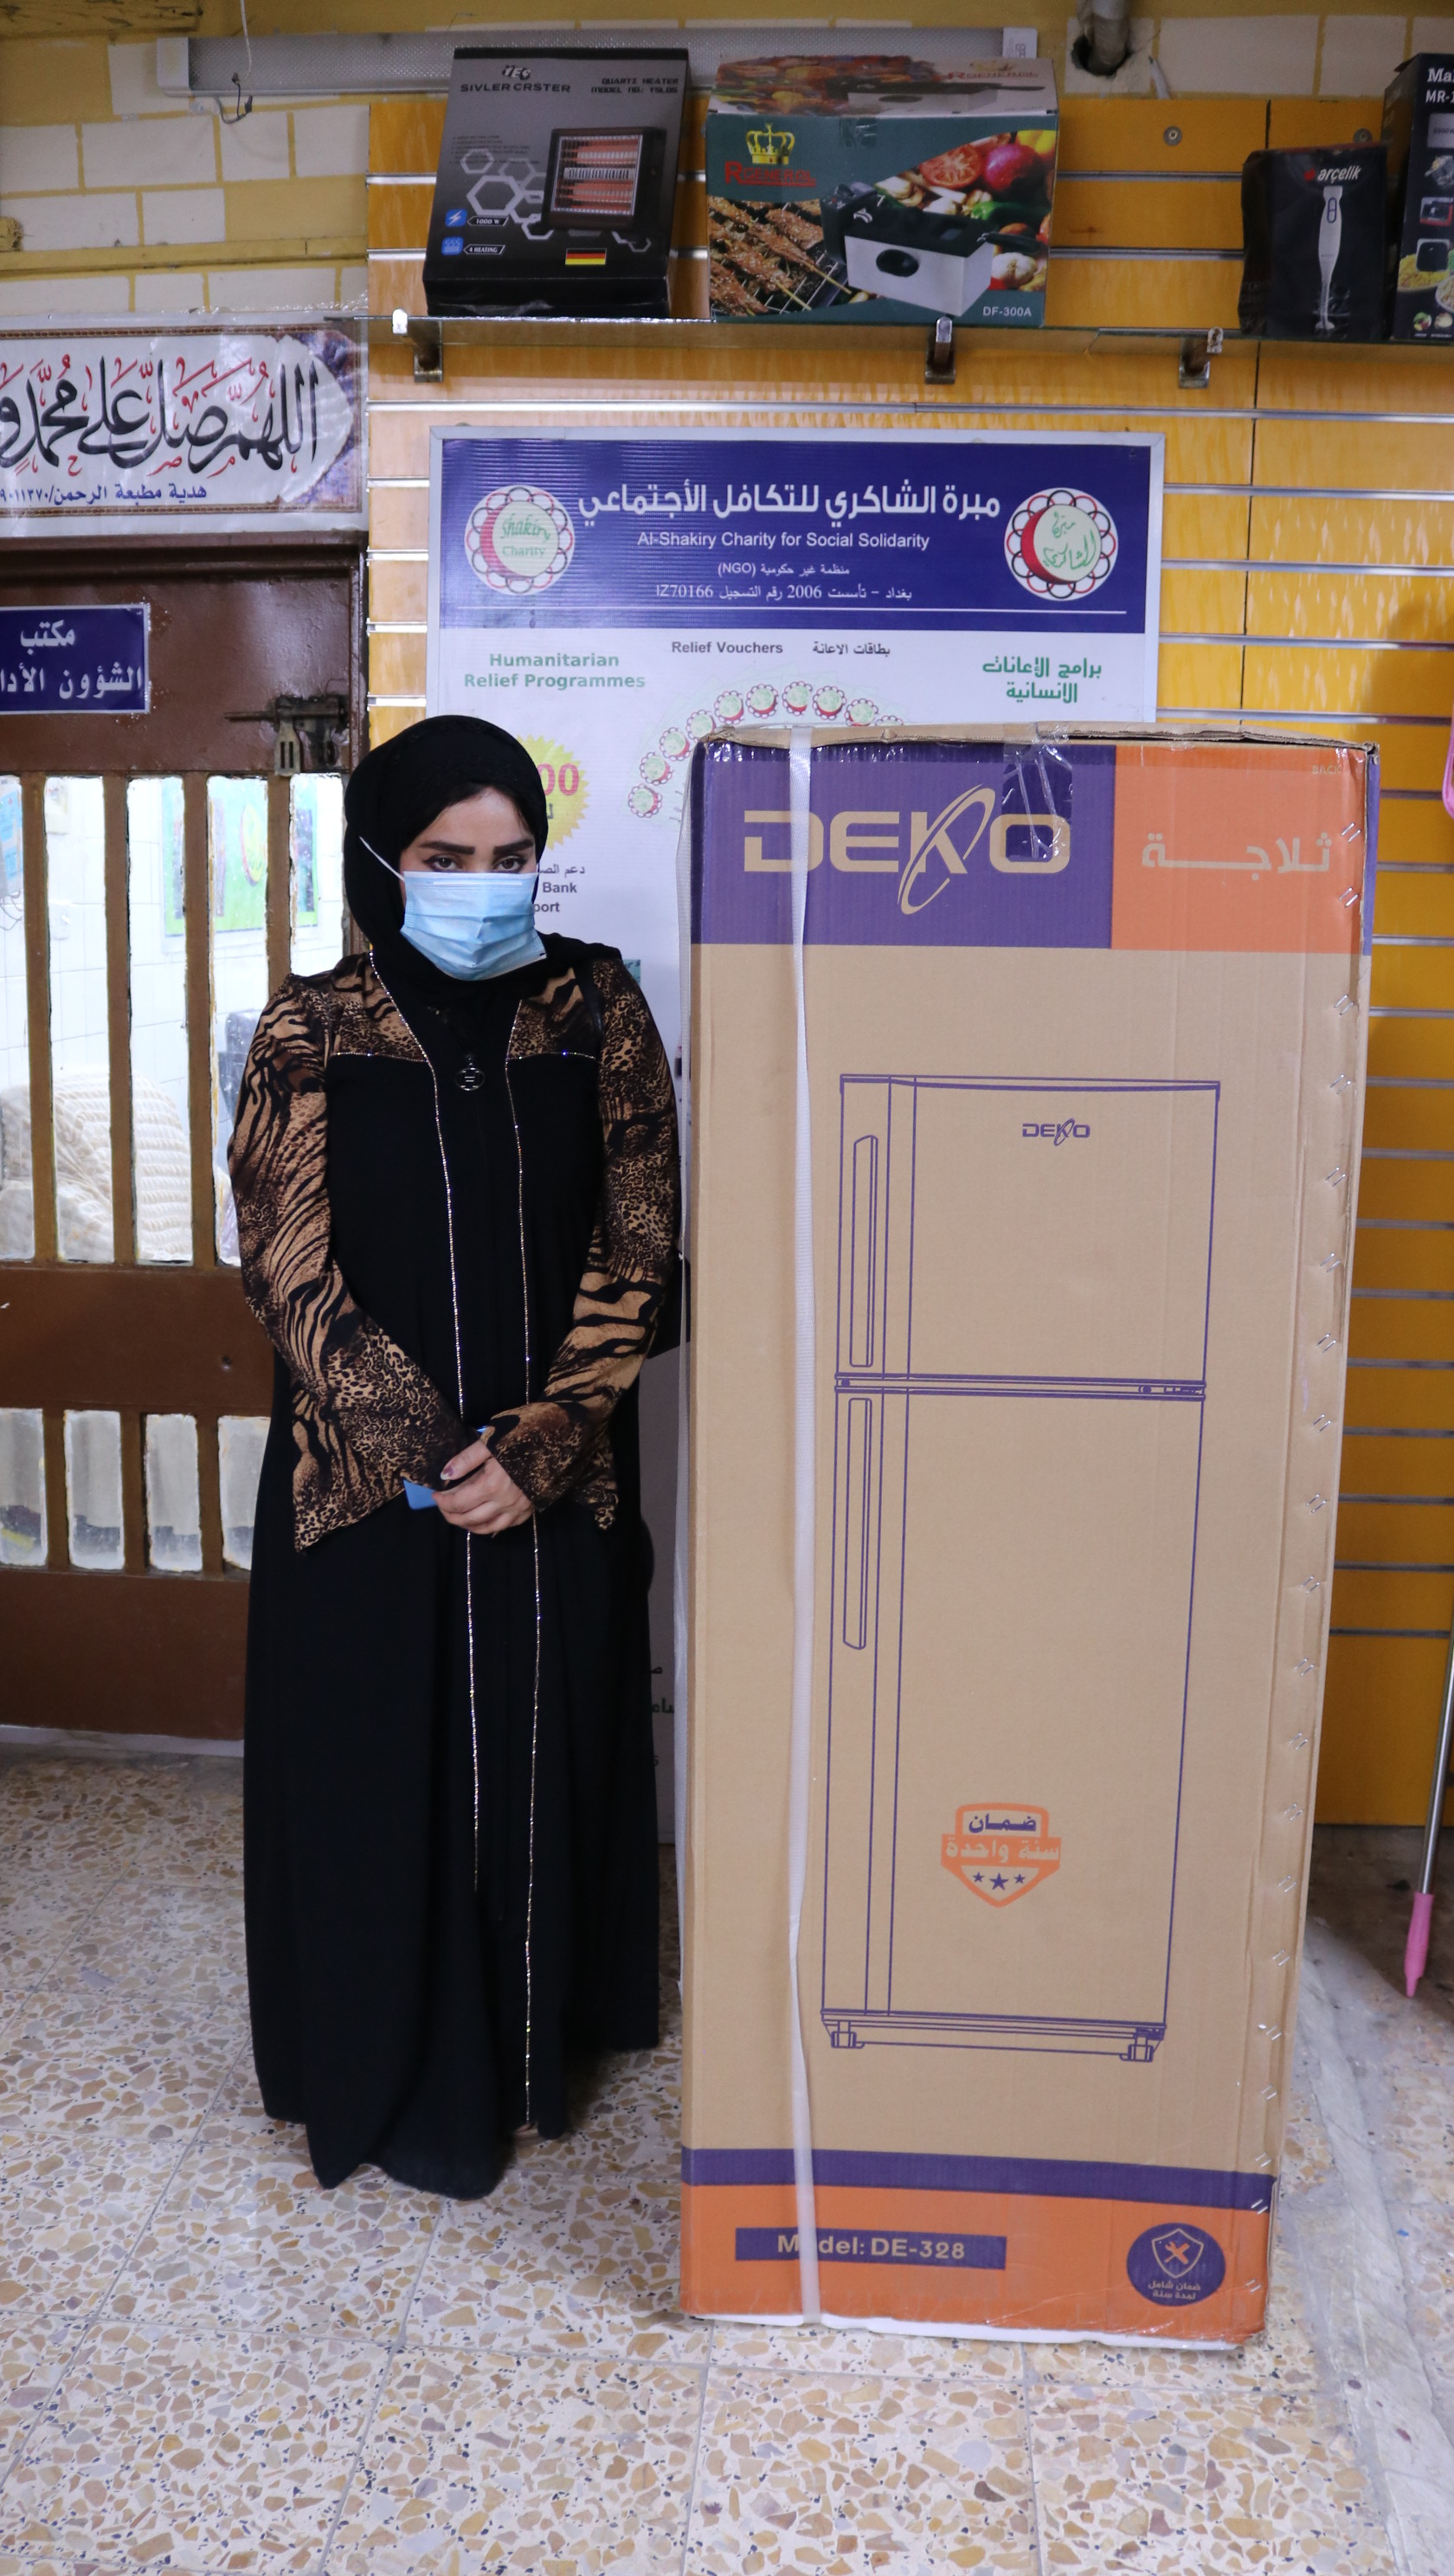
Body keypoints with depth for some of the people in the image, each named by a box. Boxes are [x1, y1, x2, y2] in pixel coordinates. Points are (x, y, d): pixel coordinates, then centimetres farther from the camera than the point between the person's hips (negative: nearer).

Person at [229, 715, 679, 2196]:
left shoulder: (596, 1014, 0)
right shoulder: (311, 1036, -4)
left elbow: (635, 1249, -5)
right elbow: (290, 1272, -7)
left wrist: (538, 1446, -14)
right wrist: (426, 1452, -14)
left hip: (556, 1481, 1)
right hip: (363, 1485, -1)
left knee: (543, 1751, 13)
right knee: (383, 1766, 9)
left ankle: (539, 2034, 36)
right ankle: (408, 2084, 30)